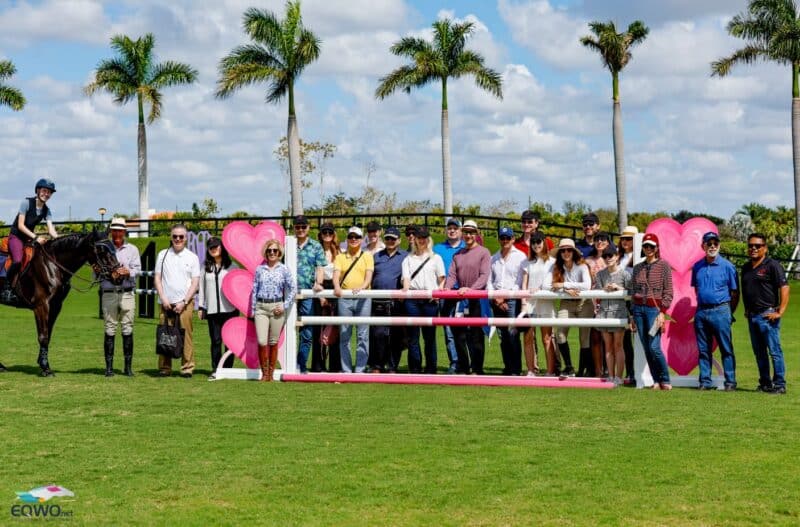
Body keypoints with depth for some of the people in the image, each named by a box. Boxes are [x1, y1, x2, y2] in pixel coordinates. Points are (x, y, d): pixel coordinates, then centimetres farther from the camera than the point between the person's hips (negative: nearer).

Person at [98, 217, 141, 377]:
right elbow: (96, 271, 6)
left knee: (128, 329, 0)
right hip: (108, 293, -1)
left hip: (127, 293, 1)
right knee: (109, 329, -1)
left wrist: (128, 272, -17)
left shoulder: (132, 249, 12)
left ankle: (128, 366, 4)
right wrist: (98, 271, -17)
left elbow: (137, 268, 2)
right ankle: (109, 367, 3)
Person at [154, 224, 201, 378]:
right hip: (167, 303, 1)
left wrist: (184, 302, -6)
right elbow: (157, 278, 10)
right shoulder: (163, 255, 11)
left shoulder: (192, 257, 7)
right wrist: (163, 299, -2)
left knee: (186, 336, -6)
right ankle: (164, 368, 4)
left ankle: (187, 368, -3)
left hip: (185, 303, -1)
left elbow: (195, 283, 4)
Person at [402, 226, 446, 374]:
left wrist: (439, 291, -9)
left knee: (429, 335, 0)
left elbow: (442, 279, 9)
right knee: (413, 335, 0)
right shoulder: (408, 259, 17)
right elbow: (406, 277, 5)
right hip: (412, 299, 1)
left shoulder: (436, 258, 16)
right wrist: (405, 288, -16)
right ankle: (415, 369, 3)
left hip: (430, 299, -1)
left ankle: (430, 369, 5)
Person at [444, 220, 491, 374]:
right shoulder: (457, 255, 17)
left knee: (476, 335, -4)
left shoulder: (484, 252, 0)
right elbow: (452, 275, 8)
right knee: (459, 335, 5)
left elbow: (484, 276, -11)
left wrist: (471, 288, -26)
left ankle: (477, 369, 1)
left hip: (476, 299, -5)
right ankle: (463, 367, 13)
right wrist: (447, 288, -13)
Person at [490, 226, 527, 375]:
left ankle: (516, 369, -10)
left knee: (513, 334, -12)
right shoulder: (494, 258, 18)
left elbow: (520, 281, -4)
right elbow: (489, 280, 15)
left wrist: (504, 296, -8)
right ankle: (507, 367, 9)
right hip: (497, 301, 5)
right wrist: (495, 298, 0)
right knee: (502, 336, 5)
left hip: (512, 300, -5)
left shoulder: (520, 256, 2)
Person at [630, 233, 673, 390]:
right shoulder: (637, 267, 13)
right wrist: (633, 316, 13)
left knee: (654, 347, -13)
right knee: (646, 349, 3)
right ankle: (656, 381, 10)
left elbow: (668, 292, -4)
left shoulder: (663, 265, 0)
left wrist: (662, 312, -12)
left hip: (654, 308, -5)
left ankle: (665, 380, 1)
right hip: (638, 308, 5)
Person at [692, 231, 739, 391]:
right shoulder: (697, 267, 10)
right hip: (701, 312, 4)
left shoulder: (727, 266, -2)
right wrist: (701, 307, 15)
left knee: (726, 349, -2)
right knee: (703, 349, 8)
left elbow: (735, 294, 1)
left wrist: (729, 313, 3)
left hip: (720, 311, -4)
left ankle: (730, 382, 2)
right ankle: (705, 382, 14)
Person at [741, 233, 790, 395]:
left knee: (774, 351, -6)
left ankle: (779, 385, -2)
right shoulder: (746, 268, 14)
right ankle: (765, 383, 19)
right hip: (752, 316, 7)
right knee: (759, 352, 12)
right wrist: (746, 310, 15)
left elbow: (784, 288, -12)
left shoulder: (772, 266, -8)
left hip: (767, 315, -7)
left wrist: (780, 312, -17)